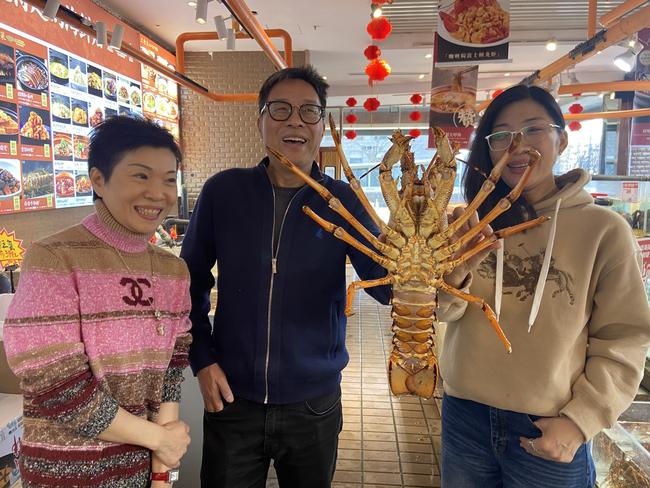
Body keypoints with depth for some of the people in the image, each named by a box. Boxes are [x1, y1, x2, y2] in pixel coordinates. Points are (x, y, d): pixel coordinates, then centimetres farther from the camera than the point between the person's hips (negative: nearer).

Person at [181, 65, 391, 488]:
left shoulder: (343, 200, -6)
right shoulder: (223, 191, -6)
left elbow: (385, 279, -14)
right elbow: (192, 279, 3)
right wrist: (201, 357, -3)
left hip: (313, 403, 1)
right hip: (231, 398, 0)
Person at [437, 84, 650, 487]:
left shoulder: (604, 229, -9)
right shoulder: (473, 223, -1)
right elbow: (445, 313, -5)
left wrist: (580, 421, -11)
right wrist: (454, 277, -25)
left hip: (549, 432, -2)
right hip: (465, 414, 3)